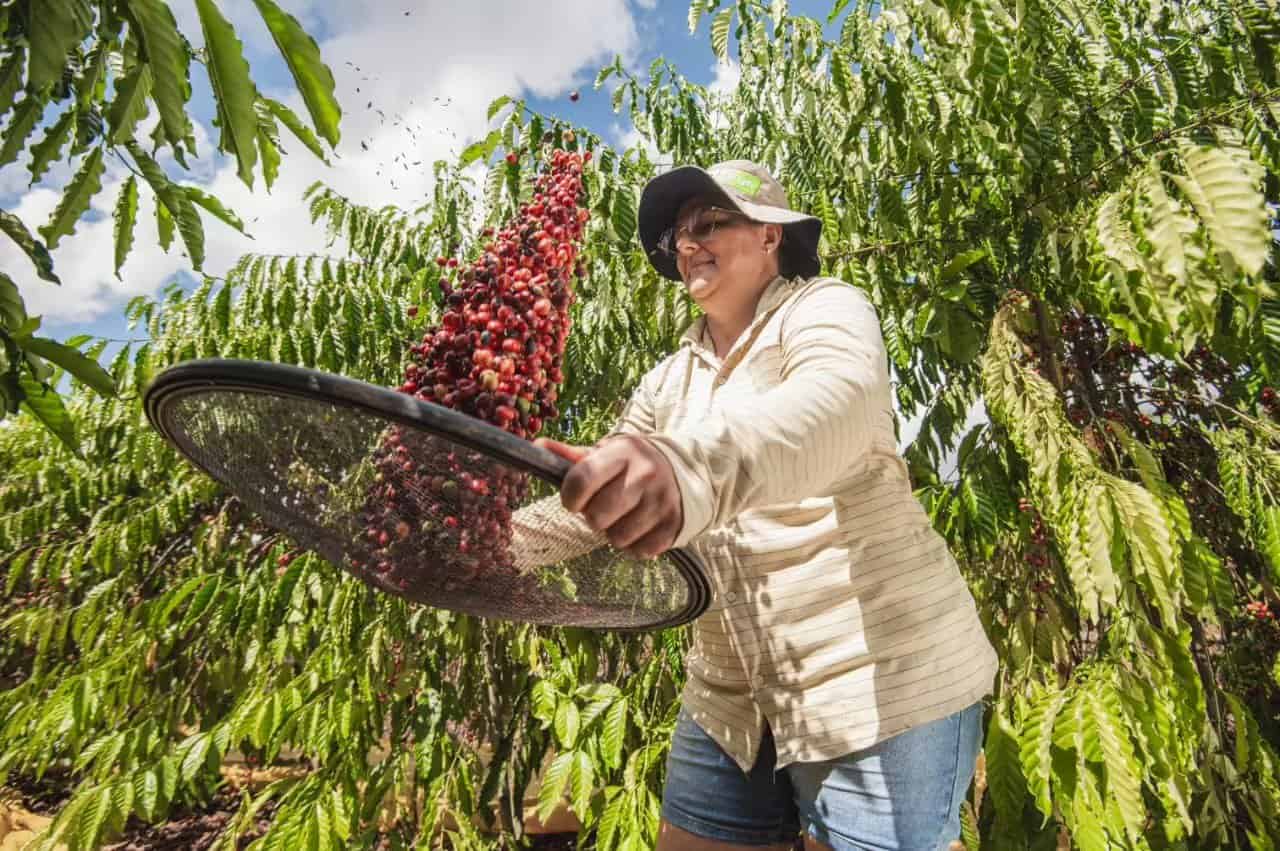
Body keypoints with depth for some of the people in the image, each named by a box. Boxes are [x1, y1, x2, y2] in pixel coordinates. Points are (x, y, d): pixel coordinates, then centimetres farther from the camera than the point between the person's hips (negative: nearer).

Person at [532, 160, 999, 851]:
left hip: (882, 689, -5)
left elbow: (834, 406, -33)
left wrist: (692, 465, -53)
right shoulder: (670, 382, 9)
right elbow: (590, 503, 11)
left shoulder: (825, 310, -9)